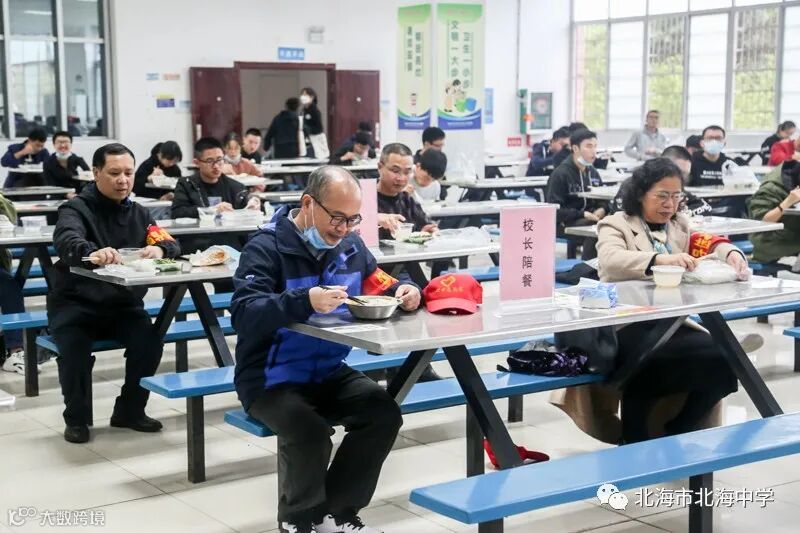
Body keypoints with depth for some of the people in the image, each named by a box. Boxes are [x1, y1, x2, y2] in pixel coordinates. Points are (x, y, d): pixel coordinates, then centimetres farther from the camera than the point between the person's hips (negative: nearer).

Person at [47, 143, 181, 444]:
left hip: (123, 304, 4)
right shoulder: (76, 209, -7)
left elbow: (171, 243, 0)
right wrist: (92, 253, -54)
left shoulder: (137, 213, 11)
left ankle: (130, 411, 2)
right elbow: (66, 241, -30)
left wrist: (159, 249, -27)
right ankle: (76, 418, -6)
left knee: (150, 341, -22)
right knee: (74, 347, -31)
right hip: (75, 304, -4)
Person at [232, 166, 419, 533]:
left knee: (384, 414, -17)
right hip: (271, 378, -6)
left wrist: (404, 291, -9)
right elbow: (244, 315, -27)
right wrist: (304, 301, -42)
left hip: (329, 372, 6)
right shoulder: (266, 248, -14)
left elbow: (380, 288, 16)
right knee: (309, 432, -31)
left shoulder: (350, 246, 6)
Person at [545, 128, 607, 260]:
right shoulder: (560, 174, -10)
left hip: (590, 218, 7)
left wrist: (602, 209, -5)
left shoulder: (593, 172, 14)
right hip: (564, 223, -7)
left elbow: (602, 199, 20)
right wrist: (582, 214, -22)